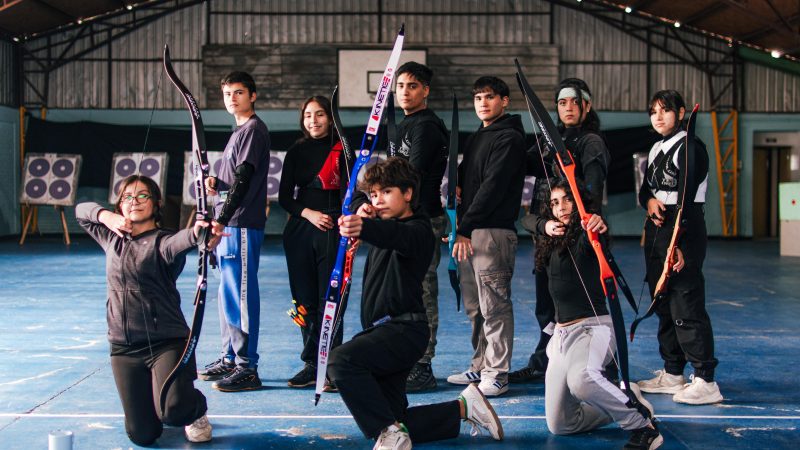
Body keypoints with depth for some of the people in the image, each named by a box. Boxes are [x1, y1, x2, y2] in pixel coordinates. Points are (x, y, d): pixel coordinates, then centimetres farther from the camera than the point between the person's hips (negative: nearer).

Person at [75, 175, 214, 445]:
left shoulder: (161, 241, -7)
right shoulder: (113, 238, 11)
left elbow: (177, 243, -32)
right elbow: (81, 210, 26)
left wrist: (196, 233, -57)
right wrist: (106, 216, 2)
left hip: (167, 341, -5)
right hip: (124, 347, 5)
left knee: (173, 410, -27)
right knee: (143, 435, 2)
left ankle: (196, 412, 10)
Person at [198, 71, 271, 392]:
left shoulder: (253, 130, -8)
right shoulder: (240, 131, 21)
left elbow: (243, 180, -17)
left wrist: (221, 219, -21)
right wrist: (214, 182, 3)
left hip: (242, 225, -10)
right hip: (229, 225, 10)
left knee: (240, 294, -9)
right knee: (229, 293, 15)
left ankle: (247, 368, -6)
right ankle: (230, 359, 24)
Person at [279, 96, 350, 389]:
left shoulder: (341, 151, 2)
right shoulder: (296, 152, 13)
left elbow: (347, 194, -6)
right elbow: (285, 197, 11)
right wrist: (309, 213, -7)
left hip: (332, 232, -4)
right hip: (300, 232, 4)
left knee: (329, 300, -5)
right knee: (305, 299, 5)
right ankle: (312, 364, 12)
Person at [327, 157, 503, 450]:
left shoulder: (418, 230, -9)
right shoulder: (385, 227, 21)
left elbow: (399, 236, -31)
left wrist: (364, 227, -54)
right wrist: (363, 219, 5)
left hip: (404, 329, -10)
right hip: (382, 331, 10)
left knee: (342, 359, -33)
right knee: (379, 425, 7)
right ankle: (464, 408, 16)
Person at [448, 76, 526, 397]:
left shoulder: (509, 138, -7)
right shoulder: (476, 139, 21)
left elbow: (492, 187, -15)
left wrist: (465, 228, -17)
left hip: (494, 232, -9)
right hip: (468, 233, 9)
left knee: (494, 306, -7)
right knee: (474, 307, 13)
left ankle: (497, 375, -2)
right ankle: (480, 367, 22)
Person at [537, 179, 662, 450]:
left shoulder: (584, 238, -10)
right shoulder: (551, 243, 12)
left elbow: (594, 242, -35)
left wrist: (597, 229, -55)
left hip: (594, 327, -8)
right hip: (561, 333, 8)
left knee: (580, 378, -43)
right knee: (560, 426, 6)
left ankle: (642, 423, -22)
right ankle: (625, 404, 24)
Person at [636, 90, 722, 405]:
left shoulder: (690, 147, -10)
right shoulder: (656, 149, 17)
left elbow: (685, 198, -18)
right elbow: (645, 187, 21)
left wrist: (678, 243, -24)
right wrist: (649, 200, -5)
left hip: (684, 231, -9)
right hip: (656, 229, 9)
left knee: (686, 307, -12)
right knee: (664, 305, 12)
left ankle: (705, 381, -8)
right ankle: (672, 374, 20)